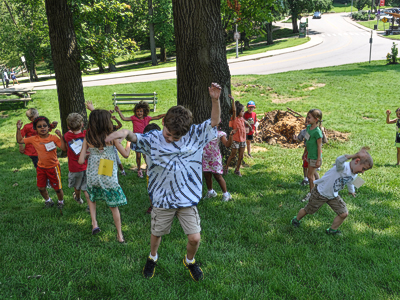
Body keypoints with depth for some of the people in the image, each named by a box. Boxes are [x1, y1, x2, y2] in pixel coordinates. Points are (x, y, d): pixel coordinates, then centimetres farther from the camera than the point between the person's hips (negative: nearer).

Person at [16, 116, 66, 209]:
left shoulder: (53, 138, -15)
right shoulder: (34, 139, -5)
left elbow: (63, 147, -24)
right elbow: (20, 140, 5)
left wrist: (60, 136, -32)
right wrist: (18, 129, -6)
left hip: (53, 167, -4)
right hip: (41, 167, 4)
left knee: (57, 188, 7)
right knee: (41, 188, 13)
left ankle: (60, 201, 35)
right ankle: (48, 201, 41)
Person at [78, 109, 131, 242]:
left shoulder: (87, 139, -5)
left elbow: (81, 161, -6)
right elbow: (126, 154, -4)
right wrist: (129, 141, 13)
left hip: (92, 177, 2)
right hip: (109, 178, -2)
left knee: (91, 198, 30)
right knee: (114, 206, 12)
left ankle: (94, 224, 17)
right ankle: (119, 234, 20)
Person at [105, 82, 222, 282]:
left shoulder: (194, 136, -4)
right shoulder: (153, 139, -9)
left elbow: (214, 122, -3)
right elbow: (136, 138, -26)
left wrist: (215, 100, -19)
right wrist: (125, 133, -50)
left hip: (188, 198, 1)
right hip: (162, 199, 0)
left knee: (194, 238, 0)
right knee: (156, 233, 18)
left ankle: (190, 261, 35)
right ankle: (152, 258, 51)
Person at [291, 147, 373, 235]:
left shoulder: (354, 175, -4)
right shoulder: (343, 167, -33)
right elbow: (339, 160, -60)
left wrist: (351, 191, 41)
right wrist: (356, 155, -72)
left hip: (333, 196, 8)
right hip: (320, 193, -7)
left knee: (344, 214, 0)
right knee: (308, 211, 12)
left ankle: (332, 230, 24)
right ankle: (296, 220, 42)